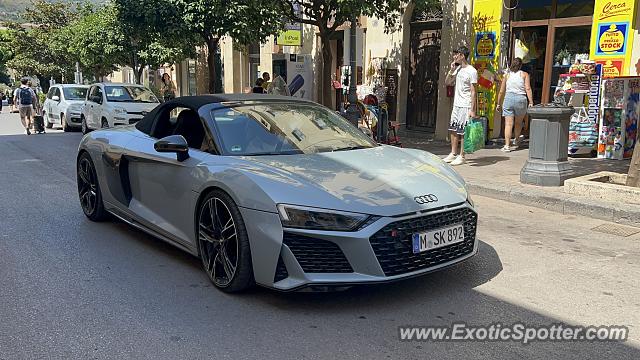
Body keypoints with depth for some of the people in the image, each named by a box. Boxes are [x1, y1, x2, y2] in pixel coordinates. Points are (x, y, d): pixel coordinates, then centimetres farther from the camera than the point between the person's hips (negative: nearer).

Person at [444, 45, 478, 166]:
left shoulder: (472, 71, -12)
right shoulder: (458, 69, 11)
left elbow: (473, 92, -15)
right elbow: (447, 82, 17)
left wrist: (472, 110, -18)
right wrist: (451, 70, 1)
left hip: (466, 106, -8)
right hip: (456, 105, 8)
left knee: (463, 131, -4)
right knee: (453, 129, 10)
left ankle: (461, 156, 3)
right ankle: (453, 153, 20)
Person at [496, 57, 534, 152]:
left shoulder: (507, 75, 11)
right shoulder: (525, 74, 6)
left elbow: (501, 91, 11)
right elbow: (528, 89, -5)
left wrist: (499, 104, 20)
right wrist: (531, 102, -5)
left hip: (508, 98, 1)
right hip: (521, 99, 0)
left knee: (508, 123, -2)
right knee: (518, 122, 20)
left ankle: (507, 145, -9)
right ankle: (516, 140, 39)